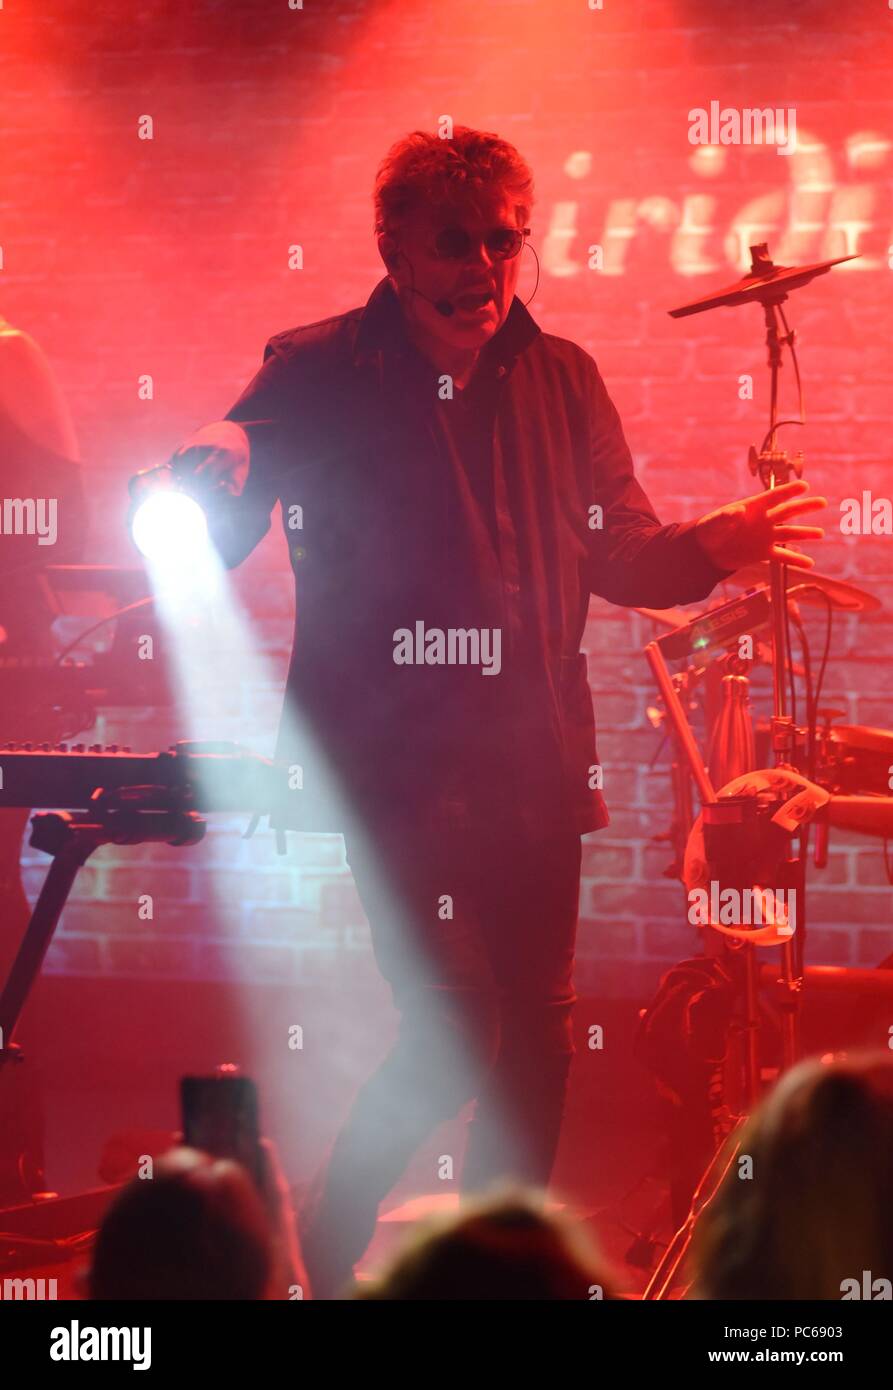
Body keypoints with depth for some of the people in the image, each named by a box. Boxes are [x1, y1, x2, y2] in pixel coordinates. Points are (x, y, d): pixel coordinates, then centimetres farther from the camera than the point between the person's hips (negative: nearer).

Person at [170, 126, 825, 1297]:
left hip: (536, 764, 5)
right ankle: (327, 1243, 10)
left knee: (538, 1034, 6)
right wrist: (217, 473, -27)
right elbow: (214, 539, -3)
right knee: (456, 1028, -13)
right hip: (400, 761, -5)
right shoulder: (318, 374, -1)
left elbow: (621, 553, 16)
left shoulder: (561, 379, 12)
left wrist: (714, 547, -5)